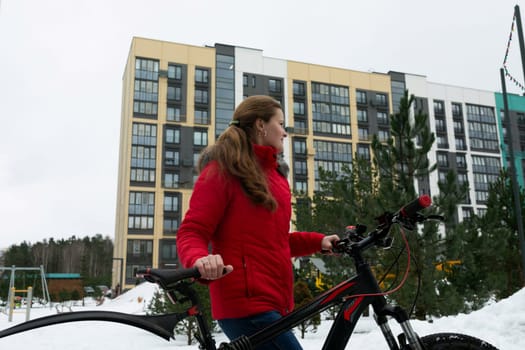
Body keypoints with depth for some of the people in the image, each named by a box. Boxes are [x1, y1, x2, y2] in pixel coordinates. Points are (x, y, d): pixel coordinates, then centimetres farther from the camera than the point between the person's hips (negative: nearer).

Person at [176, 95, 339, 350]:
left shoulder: (274, 175, 18)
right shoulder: (222, 169, -6)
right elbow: (191, 233, -12)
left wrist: (318, 242, 11)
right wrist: (199, 261, -33)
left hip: (273, 302, 9)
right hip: (246, 305, -9)